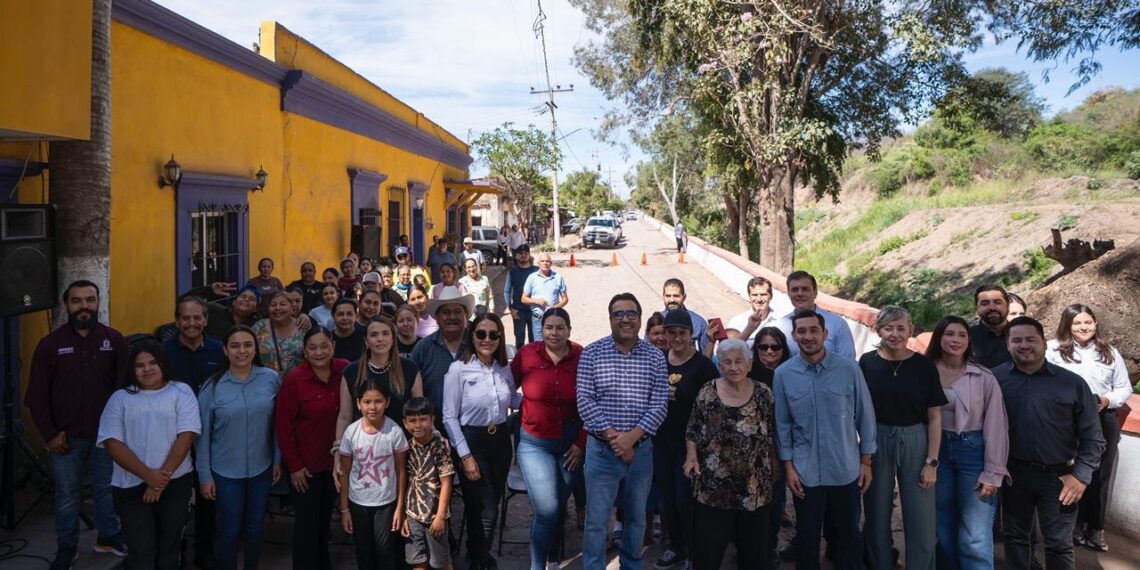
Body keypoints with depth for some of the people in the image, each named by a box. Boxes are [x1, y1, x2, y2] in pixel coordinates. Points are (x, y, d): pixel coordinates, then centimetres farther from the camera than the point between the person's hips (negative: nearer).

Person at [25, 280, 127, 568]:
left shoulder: (114, 339, -2)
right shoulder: (50, 344, -3)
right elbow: (37, 396, -1)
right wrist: (49, 434, -5)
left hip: (106, 433, 0)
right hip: (65, 436, 0)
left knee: (106, 488, 13)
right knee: (66, 494, 11)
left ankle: (108, 537, 32)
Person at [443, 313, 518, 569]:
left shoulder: (504, 369, 2)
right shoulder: (458, 369, -12)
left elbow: (513, 399, 19)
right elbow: (449, 417, -11)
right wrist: (465, 456, -14)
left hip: (501, 440, 5)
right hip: (472, 442, -5)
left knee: (493, 503, 16)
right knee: (486, 510, -1)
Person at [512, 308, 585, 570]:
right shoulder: (527, 354, -9)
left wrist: (581, 443, -1)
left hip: (571, 443, 2)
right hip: (534, 442, -2)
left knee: (559, 507, 15)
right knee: (546, 509, -9)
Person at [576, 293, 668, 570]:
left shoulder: (655, 357, 0)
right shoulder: (592, 353, -4)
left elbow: (659, 405, -4)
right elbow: (584, 400, -9)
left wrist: (631, 436, -15)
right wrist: (612, 436, -17)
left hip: (641, 448, 2)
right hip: (602, 448, -2)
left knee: (637, 517, 16)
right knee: (596, 520, 2)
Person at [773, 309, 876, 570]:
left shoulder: (849, 369, -8)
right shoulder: (783, 374, -6)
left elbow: (865, 416, 0)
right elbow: (782, 424, 0)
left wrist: (866, 461, 1)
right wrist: (788, 466, -2)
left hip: (846, 470, 0)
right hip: (805, 472, 0)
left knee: (849, 534, 15)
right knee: (807, 536, 14)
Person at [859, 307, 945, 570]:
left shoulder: (924, 365, -4)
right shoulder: (867, 363, -3)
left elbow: (935, 416, -1)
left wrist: (931, 461, -5)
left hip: (914, 444, -1)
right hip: (876, 444, 1)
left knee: (921, 521, 3)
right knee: (877, 517, 12)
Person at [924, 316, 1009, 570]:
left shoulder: (985, 378, -6)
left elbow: (995, 427, -5)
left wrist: (993, 473, -7)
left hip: (973, 452, -2)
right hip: (936, 452, 2)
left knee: (976, 539, -4)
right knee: (943, 530, 14)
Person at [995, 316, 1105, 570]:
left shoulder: (1072, 383, -3)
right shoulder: (995, 378, -3)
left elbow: (1092, 437, 0)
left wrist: (1081, 475, -7)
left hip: (1058, 476, 0)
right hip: (1014, 473, 1)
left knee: (1059, 544, 9)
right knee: (1014, 535, 15)